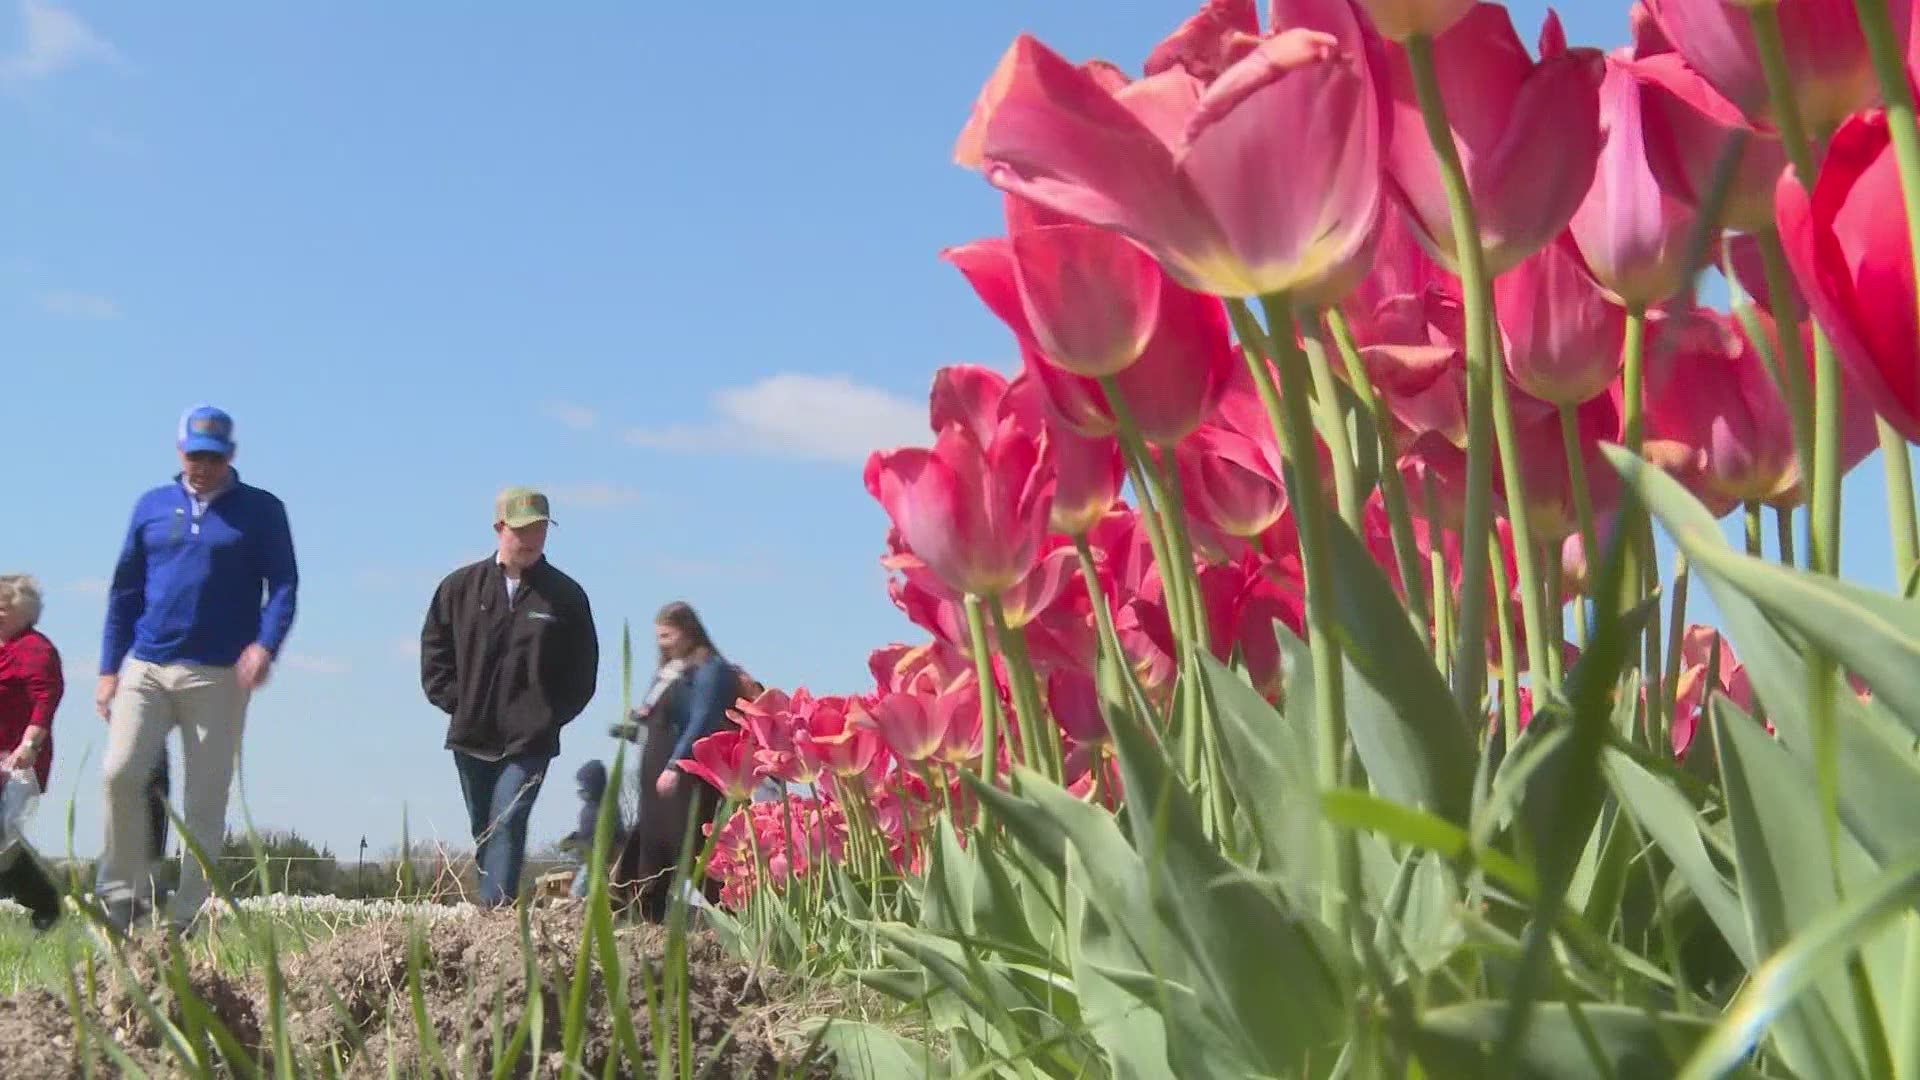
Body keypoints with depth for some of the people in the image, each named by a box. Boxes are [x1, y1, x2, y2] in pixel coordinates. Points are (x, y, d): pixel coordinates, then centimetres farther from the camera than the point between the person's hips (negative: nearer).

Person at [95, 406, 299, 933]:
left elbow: (283, 585, 0)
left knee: (205, 801, 0)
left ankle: (185, 919, 6)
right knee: (120, 774, -13)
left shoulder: (261, 510, 5)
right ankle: (124, 893, 4)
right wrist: (109, 668, 10)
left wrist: (266, 643, -18)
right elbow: (125, 590, 15)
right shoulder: (153, 506, 12)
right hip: (145, 669, 2)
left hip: (220, 676, -2)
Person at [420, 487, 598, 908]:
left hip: (529, 741, -3)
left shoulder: (566, 596, 0)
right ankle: (496, 910, 24)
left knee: (507, 823, -17)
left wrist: (552, 714, -3)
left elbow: (583, 668, 5)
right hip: (471, 735, 3)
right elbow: (434, 647, 11)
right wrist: (455, 700, 1)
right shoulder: (461, 586, 4)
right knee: (483, 831, 12)